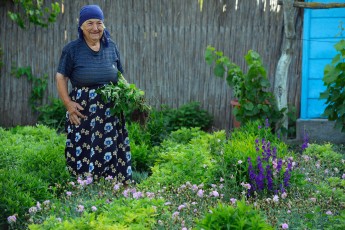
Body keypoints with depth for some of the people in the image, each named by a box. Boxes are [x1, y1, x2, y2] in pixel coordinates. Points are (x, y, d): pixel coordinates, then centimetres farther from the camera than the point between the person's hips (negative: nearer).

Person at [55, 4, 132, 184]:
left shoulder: (111, 47, 10)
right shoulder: (72, 49, 0)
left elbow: (120, 76, 17)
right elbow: (61, 77, 1)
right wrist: (68, 104, -11)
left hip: (111, 110, 3)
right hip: (82, 109, -3)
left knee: (111, 151, 4)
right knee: (84, 153, -4)